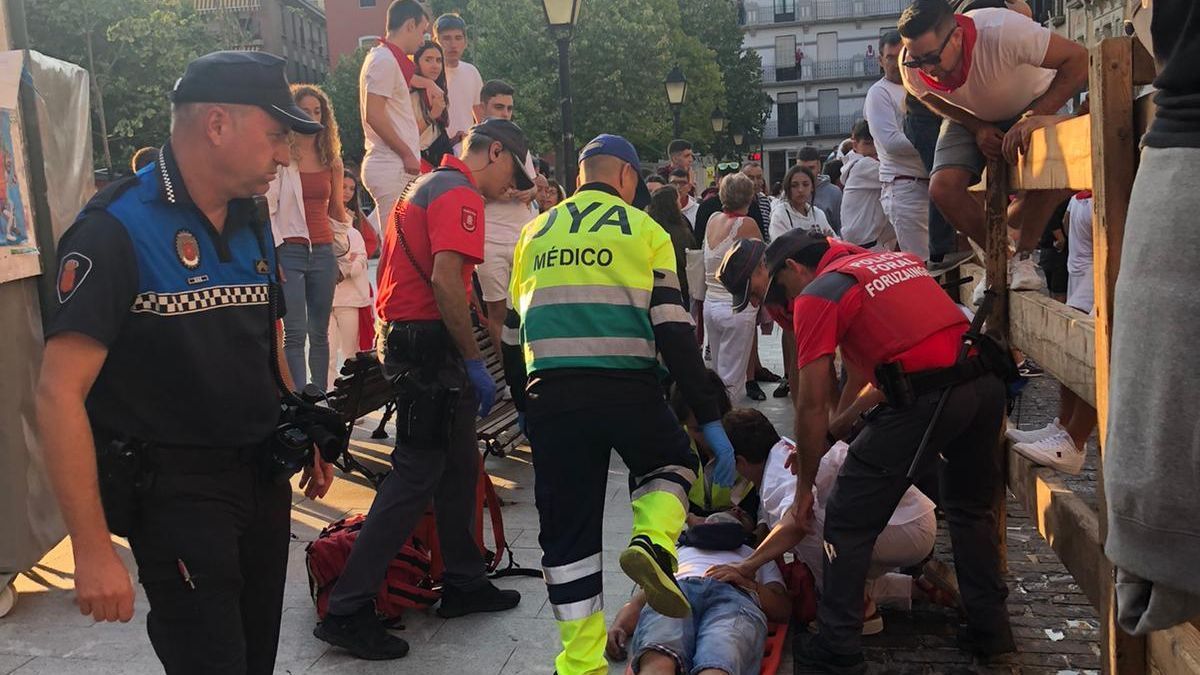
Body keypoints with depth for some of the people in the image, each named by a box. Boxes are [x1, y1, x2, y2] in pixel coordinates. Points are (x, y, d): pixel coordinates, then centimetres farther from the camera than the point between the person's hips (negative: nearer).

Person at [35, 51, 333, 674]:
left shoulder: (252, 225, 8)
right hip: (176, 490, -7)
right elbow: (59, 392, -20)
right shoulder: (116, 230, -16)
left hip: (263, 477, 7)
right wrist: (93, 550, -23)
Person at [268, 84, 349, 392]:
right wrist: (271, 254, -12)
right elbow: (266, 208, -7)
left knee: (320, 333, 9)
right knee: (295, 333, -12)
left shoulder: (331, 160, 13)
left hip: (323, 251, 5)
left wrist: (342, 240, 12)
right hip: (289, 251, -5)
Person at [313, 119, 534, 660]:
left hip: (403, 338, 11)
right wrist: (474, 362, -18)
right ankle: (348, 610, -4)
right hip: (431, 346, -11)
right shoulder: (461, 193, -11)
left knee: (460, 466, 17)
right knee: (416, 475, -8)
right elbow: (446, 281, -23)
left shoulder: (426, 186, 20)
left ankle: (463, 584, 27)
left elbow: (391, 271, 23)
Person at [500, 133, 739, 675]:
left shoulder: (535, 234, 17)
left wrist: (524, 407, 32)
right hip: (627, 388, -2)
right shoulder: (644, 231, 6)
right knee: (671, 463, 26)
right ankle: (653, 544, -2)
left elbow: (512, 332, 19)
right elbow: (674, 331, -2)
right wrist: (710, 420, -1)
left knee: (567, 534, 11)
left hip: (550, 397, 3)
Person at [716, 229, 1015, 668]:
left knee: (848, 522, 6)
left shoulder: (816, 296, 3)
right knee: (971, 510, 27)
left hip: (925, 398, -8)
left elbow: (811, 405, -1)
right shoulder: (895, 259, 25)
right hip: (986, 382, 8)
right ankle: (989, 629, 34)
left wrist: (804, 490, 7)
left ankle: (838, 647, 11)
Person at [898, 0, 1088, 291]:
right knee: (943, 188, -21)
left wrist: (1034, 116, -42)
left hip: (1033, 106, -3)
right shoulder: (911, 69, -27)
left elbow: (1078, 59, -33)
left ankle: (1022, 255, -4)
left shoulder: (1003, 31, -41)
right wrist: (978, 128, -17)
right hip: (971, 117, 3)